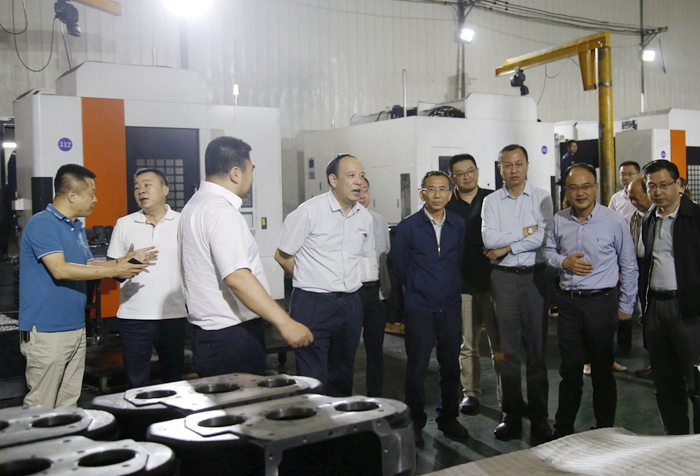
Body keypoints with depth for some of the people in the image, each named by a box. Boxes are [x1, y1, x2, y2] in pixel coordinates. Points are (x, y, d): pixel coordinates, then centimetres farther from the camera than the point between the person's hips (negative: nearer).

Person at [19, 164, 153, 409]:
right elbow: (60, 270, -23)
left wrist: (123, 261, 6)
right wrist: (113, 271, -21)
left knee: (69, 403, 13)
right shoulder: (41, 224, -13)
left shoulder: (77, 227, 15)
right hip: (46, 331, -9)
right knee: (41, 409, -4)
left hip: (76, 328, 9)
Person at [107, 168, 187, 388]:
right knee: (136, 380, 7)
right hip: (133, 315, 1)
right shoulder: (124, 224, 9)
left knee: (174, 378, 9)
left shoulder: (182, 223, 4)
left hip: (173, 314, -1)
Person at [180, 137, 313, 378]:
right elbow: (237, 278, -29)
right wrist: (285, 323, -31)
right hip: (231, 338, -10)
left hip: (209, 336, 10)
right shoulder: (222, 213, -19)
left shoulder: (196, 205, 14)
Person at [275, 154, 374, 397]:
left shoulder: (364, 217, 8)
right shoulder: (309, 211, -9)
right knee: (313, 380, -3)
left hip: (350, 304, 6)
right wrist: (311, 281, 2)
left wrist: (350, 283, 10)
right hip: (312, 304, -5)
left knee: (342, 376, 16)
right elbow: (282, 255, -3)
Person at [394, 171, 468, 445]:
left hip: (451, 307, 3)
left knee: (451, 366, 11)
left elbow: (460, 260, 14)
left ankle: (448, 418, 26)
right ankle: (415, 423, 16)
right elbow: (400, 265, 4)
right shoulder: (408, 226, -4)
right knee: (416, 368, 2)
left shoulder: (458, 225, 5)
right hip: (419, 308, -3)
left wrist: (452, 287, 11)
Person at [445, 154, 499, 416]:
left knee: (500, 342, 3)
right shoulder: (446, 206, 4)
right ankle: (470, 392, 21)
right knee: (467, 345, 8)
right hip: (462, 284, 1)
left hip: (492, 280, 0)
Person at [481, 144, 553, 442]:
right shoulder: (491, 202, 6)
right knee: (508, 349, 6)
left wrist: (506, 247, -10)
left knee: (537, 348, 2)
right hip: (503, 277, 2)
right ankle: (512, 416, 15)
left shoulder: (541, 198, 2)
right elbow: (488, 239, -8)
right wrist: (525, 232, -9)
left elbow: (543, 236, -12)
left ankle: (539, 419, 10)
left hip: (534, 275, -1)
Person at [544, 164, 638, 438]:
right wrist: (563, 261, -7)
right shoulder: (559, 221, 1)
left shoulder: (614, 222, -8)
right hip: (569, 302, 3)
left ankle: (605, 432, 22)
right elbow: (548, 250, 16)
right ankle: (563, 431, 24)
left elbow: (629, 266, 0)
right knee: (569, 369, 13)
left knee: (602, 370, 8)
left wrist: (626, 306, 3)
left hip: (601, 302, -3)